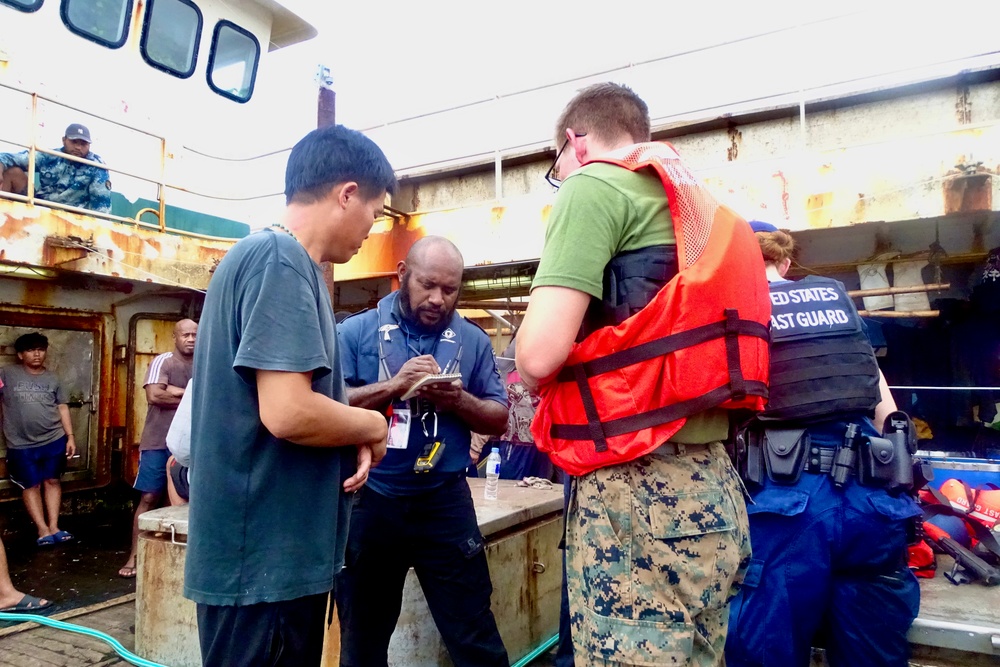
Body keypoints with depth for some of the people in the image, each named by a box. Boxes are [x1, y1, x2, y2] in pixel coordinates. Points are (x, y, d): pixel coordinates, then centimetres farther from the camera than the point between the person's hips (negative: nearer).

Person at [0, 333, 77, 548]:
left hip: (54, 440, 2)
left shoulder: (53, 379, 8)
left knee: (52, 481, 8)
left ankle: (54, 527, 15)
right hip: (21, 444, -2)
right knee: (31, 485, 5)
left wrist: (70, 436, 6)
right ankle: (43, 530, 11)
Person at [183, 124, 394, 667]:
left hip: (272, 549, 10)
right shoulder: (280, 259, -19)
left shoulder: (262, 255, 12)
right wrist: (372, 427, -10)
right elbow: (289, 413, -28)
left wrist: (350, 440, -1)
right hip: (266, 555, -9)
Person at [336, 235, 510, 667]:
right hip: (370, 502, 0)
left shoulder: (472, 340, 5)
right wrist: (395, 385, -22)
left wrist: (460, 401, -16)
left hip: (445, 502, 1)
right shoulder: (357, 331, -1)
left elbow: (498, 420, 3)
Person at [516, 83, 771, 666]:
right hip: (712, 487, 9)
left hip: (639, 494, -9)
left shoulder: (595, 186, -6)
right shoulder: (700, 207, 20)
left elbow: (540, 354, -18)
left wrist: (533, 372, 6)